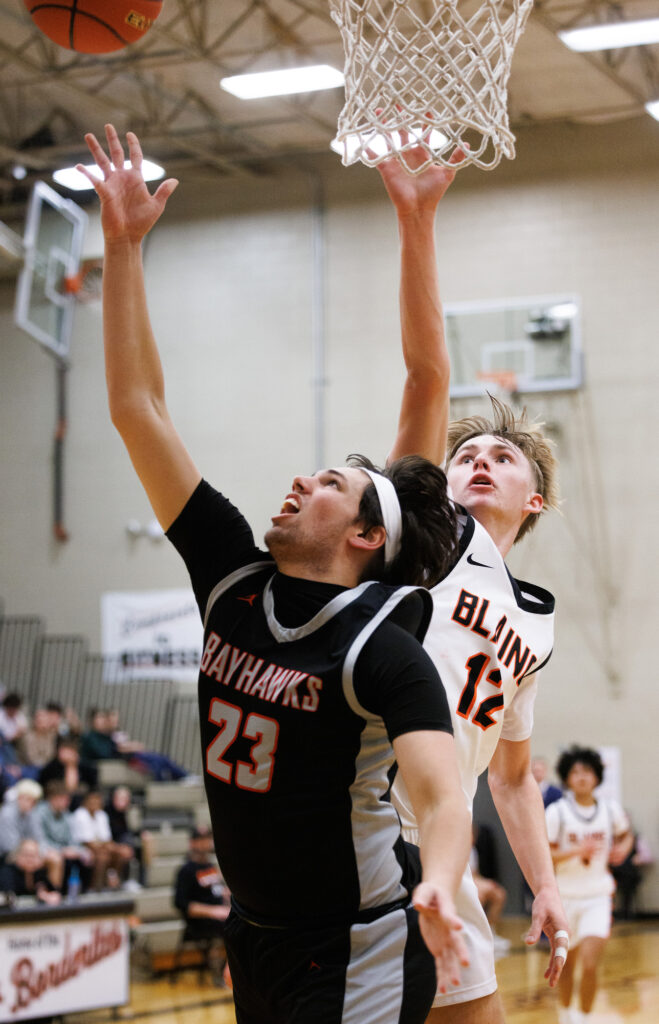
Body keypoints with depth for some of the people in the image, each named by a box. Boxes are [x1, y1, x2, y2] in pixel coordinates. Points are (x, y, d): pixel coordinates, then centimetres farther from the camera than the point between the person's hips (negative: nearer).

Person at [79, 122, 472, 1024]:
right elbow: (138, 408, -1)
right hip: (256, 940, 7)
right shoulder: (233, 578, 0)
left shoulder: (384, 650, -17)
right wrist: (122, 244, -4)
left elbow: (443, 797, -30)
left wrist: (439, 890, -52)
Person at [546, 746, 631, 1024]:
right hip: (565, 895, 0)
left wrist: (623, 847, -3)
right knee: (566, 963, 15)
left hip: (597, 898, 1)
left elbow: (625, 834, 19)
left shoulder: (611, 810, -2)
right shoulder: (556, 812, -11)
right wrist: (577, 850, -25)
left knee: (590, 964, -14)